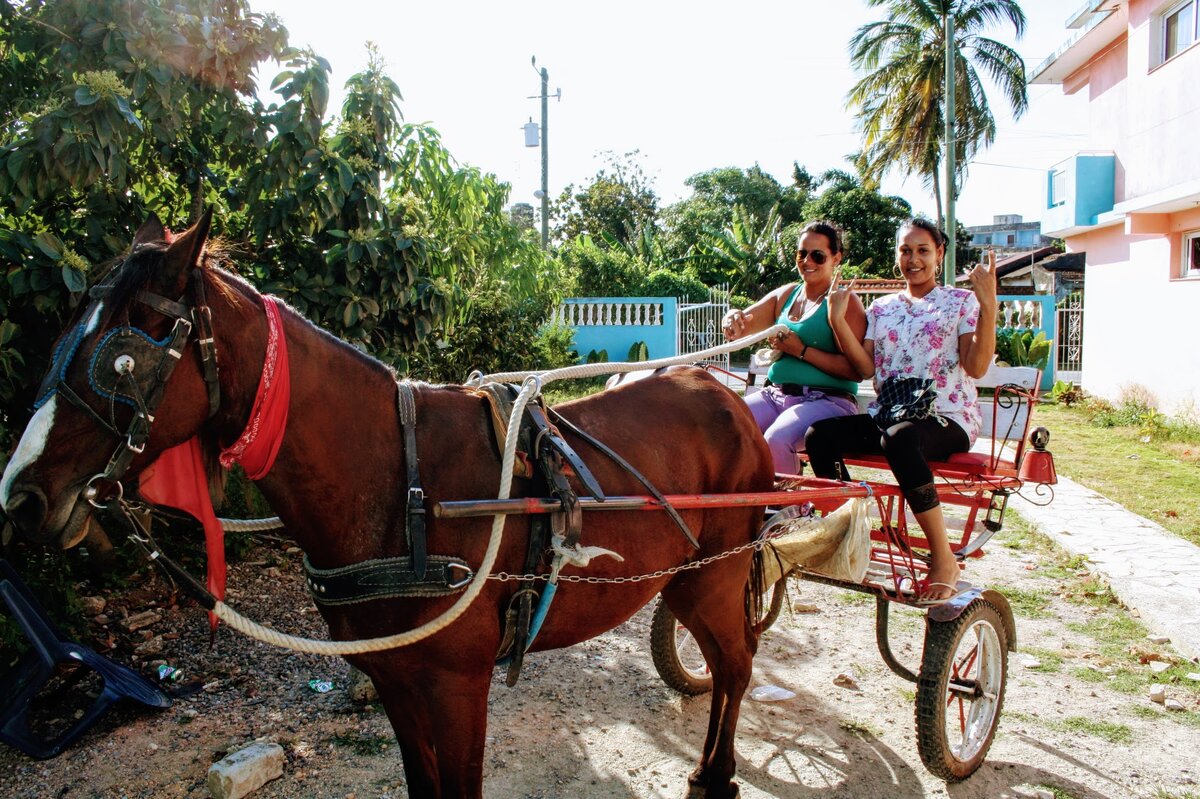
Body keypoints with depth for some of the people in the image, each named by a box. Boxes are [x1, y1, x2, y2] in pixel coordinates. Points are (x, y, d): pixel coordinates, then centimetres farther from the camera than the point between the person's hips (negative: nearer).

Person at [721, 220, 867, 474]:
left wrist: (802, 351, -16)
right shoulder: (785, 295, 16)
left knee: (776, 439, -33)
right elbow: (739, 329, 13)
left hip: (826, 400, -6)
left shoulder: (845, 302, -2)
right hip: (776, 394, 6)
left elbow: (856, 369, -13)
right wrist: (733, 320, -11)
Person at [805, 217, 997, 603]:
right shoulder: (882, 308, 17)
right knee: (819, 435, -22)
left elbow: (977, 367, -7)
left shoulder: (961, 302, 7)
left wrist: (988, 306, -16)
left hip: (948, 417, -4)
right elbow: (866, 368, 4)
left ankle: (943, 560, -25)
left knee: (900, 438, -39)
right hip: (887, 415, 4)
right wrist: (838, 320, -4)